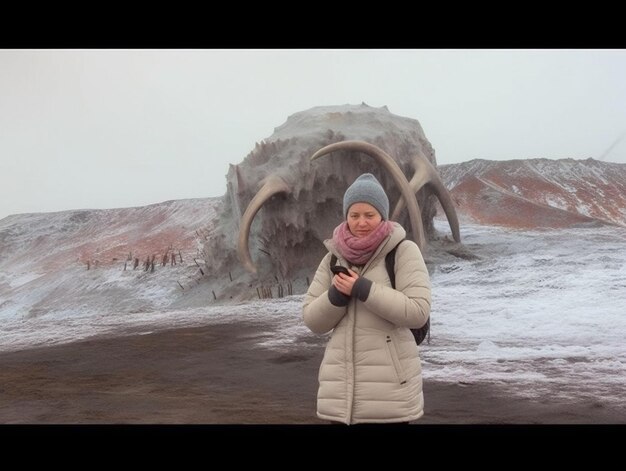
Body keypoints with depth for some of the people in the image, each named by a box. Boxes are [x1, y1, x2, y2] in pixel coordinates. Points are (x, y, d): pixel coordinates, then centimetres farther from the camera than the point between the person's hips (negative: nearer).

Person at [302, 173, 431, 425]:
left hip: (389, 387, -4)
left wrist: (362, 289, -17)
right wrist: (336, 295, -11)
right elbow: (312, 319, 8)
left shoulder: (404, 251, -4)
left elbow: (418, 311, -13)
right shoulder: (333, 257, 8)